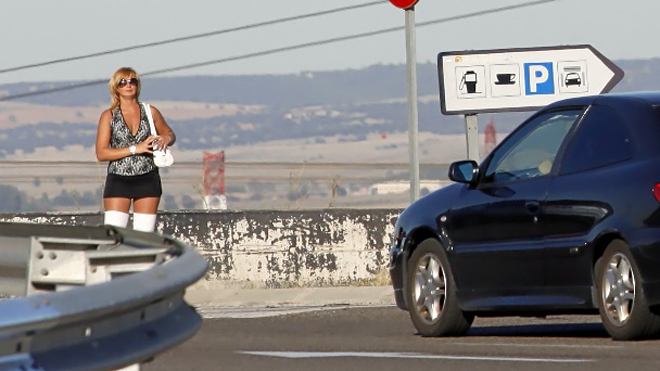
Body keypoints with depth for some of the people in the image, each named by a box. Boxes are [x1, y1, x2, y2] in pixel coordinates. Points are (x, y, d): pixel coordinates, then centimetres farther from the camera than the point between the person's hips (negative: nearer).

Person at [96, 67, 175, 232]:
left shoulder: (150, 112, 8)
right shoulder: (109, 116, 2)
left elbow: (170, 134, 23)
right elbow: (101, 153, -5)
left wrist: (165, 139, -3)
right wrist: (135, 149, -13)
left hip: (147, 181, 2)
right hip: (118, 180, -2)